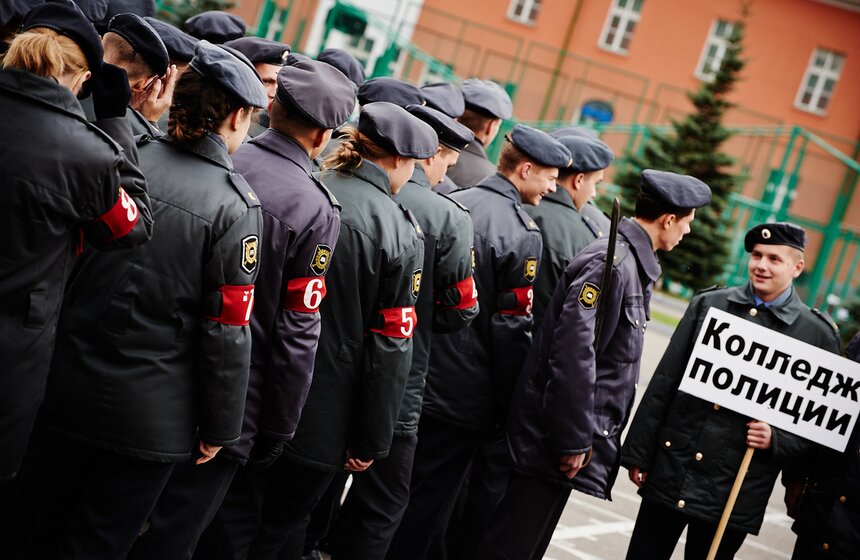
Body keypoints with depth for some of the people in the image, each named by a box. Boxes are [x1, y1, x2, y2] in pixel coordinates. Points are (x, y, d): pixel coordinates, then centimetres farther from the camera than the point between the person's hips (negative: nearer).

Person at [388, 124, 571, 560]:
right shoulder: (522, 234, -15)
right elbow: (513, 329, -16)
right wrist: (513, 408, -8)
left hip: (414, 381, 6)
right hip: (467, 396, -6)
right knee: (425, 507, 8)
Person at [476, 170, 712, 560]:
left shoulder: (632, 264, 13)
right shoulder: (612, 262, -18)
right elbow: (572, 352, -24)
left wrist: (583, 436, 17)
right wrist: (574, 440, -20)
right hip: (552, 439, -10)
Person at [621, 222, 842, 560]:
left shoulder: (817, 335, -1)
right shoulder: (708, 304, 6)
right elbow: (663, 383, 5)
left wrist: (776, 440, -16)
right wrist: (638, 453, 3)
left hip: (734, 491, -2)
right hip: (670, 473, 2)